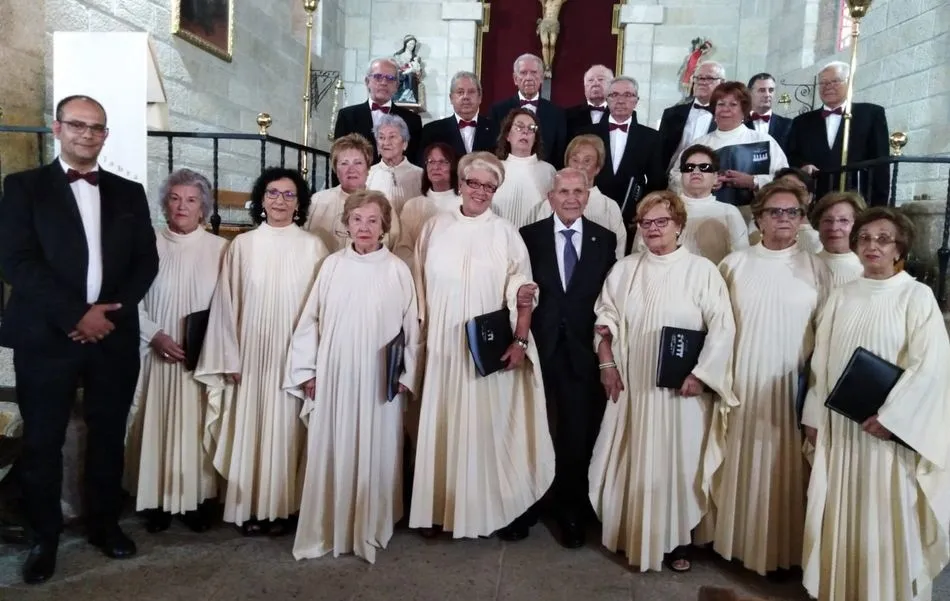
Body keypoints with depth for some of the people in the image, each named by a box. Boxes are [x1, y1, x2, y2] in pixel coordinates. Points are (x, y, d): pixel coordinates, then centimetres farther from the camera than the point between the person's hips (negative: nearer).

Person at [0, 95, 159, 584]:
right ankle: (44, 538, 22)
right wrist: (77, 314, -15)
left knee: (108, 436, 11)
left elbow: (146, 260, 6)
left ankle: (104, 524, 28)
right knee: (42, 442, 5)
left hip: (114, 336, 3)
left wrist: (110, 311, -8)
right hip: (46, 337, -2)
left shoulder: (129, 192, 11)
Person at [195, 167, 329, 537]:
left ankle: (282, 507, 19)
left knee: (286, 430, 6)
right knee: (250, 430, 6)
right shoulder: (242, 245, 3)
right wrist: (230, 358, 1)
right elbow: (227, 303, 4)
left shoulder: (312, 247, -1)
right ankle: (250, 507, 20)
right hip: (252, 355, 1)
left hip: (295, 357, -1)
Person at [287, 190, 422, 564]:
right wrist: (307, 370, 2)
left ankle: (369, 531, 22)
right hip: (333, 378, 2)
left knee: (374, 454, 6)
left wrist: (405, 375, -3)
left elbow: (411, 327, 0)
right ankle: (325, 530, 22)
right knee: (330, 453, 8)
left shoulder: (397, 270, -2)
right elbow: (311, 319, 5)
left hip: (379, 380, -2)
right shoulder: (332, 265, 3)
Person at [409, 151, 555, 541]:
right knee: (445, 425, 8)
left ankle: (504, 509, 15)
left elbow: (523, 293, -3)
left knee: (491, 426, 2)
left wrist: (520, 341, -12)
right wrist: (418, 336, 5)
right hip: (443, 346, 3)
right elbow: (422, 287, 9)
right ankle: (445, 506, 22)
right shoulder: (435, 228, 6)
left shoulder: (506, 233, 0)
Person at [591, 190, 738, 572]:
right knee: (636, 460, 9)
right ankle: (637, 535, 24)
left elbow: (723, 328, -9)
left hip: (683, 388, -3)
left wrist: (700, 374, -14)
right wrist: (607, 364, 0)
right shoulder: (625, 270, 6)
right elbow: (605, 319, 9)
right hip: (633, 385, 3)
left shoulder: (701, 270, -5)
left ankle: (678, 540, 19)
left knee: (679, 461, 5)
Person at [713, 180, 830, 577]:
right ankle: (737, 538, 23)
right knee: (742, 461, 7)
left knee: (785, 465, 6)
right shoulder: (734, 264, 3)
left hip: (793, 384, 0)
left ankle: (780, 548, 21)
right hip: (743, 381, 0)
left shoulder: (815, 268, 3)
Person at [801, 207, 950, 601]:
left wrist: (890, 415, -17)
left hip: (891, 426, -4)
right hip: (840, 425, 4)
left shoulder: (917, 297, -6)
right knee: (842, 517, 11)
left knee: (887, 518, 3)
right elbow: (821, 362, 8)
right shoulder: (840, 297, 7)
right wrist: (814, 416, 6)